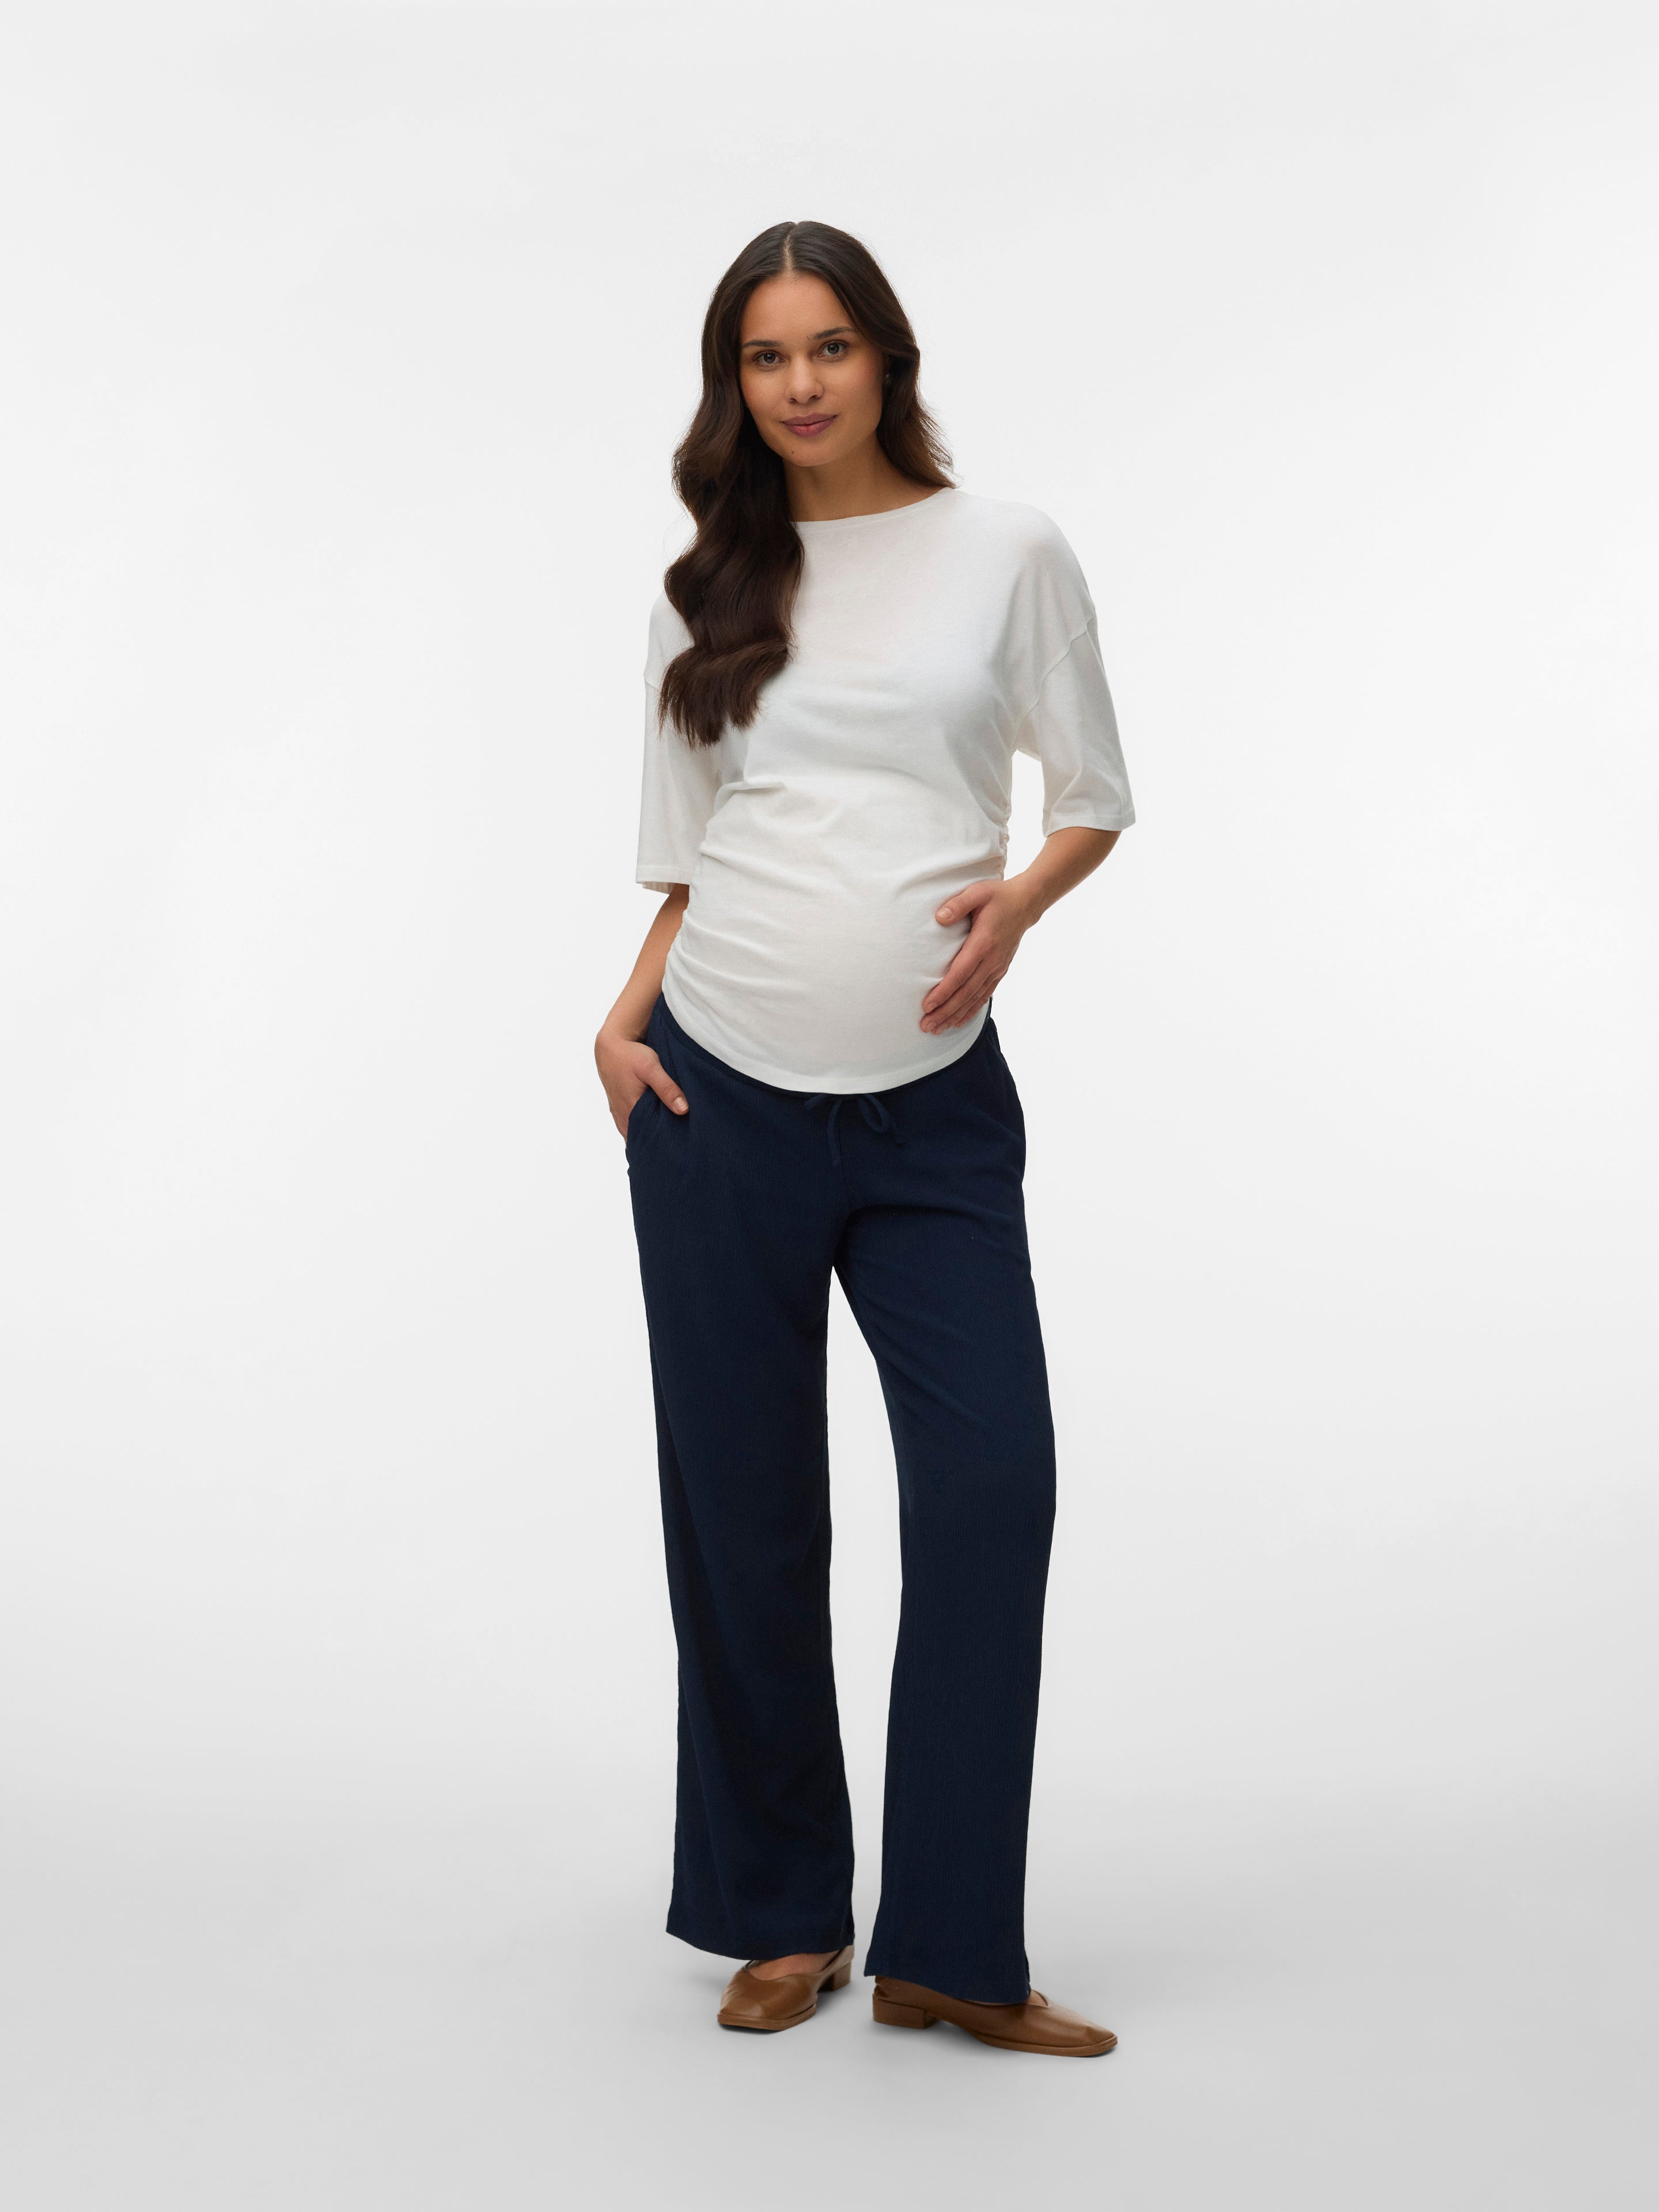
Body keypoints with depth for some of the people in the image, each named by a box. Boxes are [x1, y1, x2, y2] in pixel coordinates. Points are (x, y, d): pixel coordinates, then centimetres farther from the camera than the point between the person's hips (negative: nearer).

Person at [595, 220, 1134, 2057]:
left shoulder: (1007, 552, 4)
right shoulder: (709, 591, 10)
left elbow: (1096, 796, 7)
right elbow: (686, 856, 13)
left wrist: (1020, 895, -14)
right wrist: (629, 1014, -3)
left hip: (931, 1098, -1)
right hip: (721, 1086, 2)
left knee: (994, 1483, -8)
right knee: (743, 1509, 6)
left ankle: (949, 1952, 5)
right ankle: (781, 1917, 22)